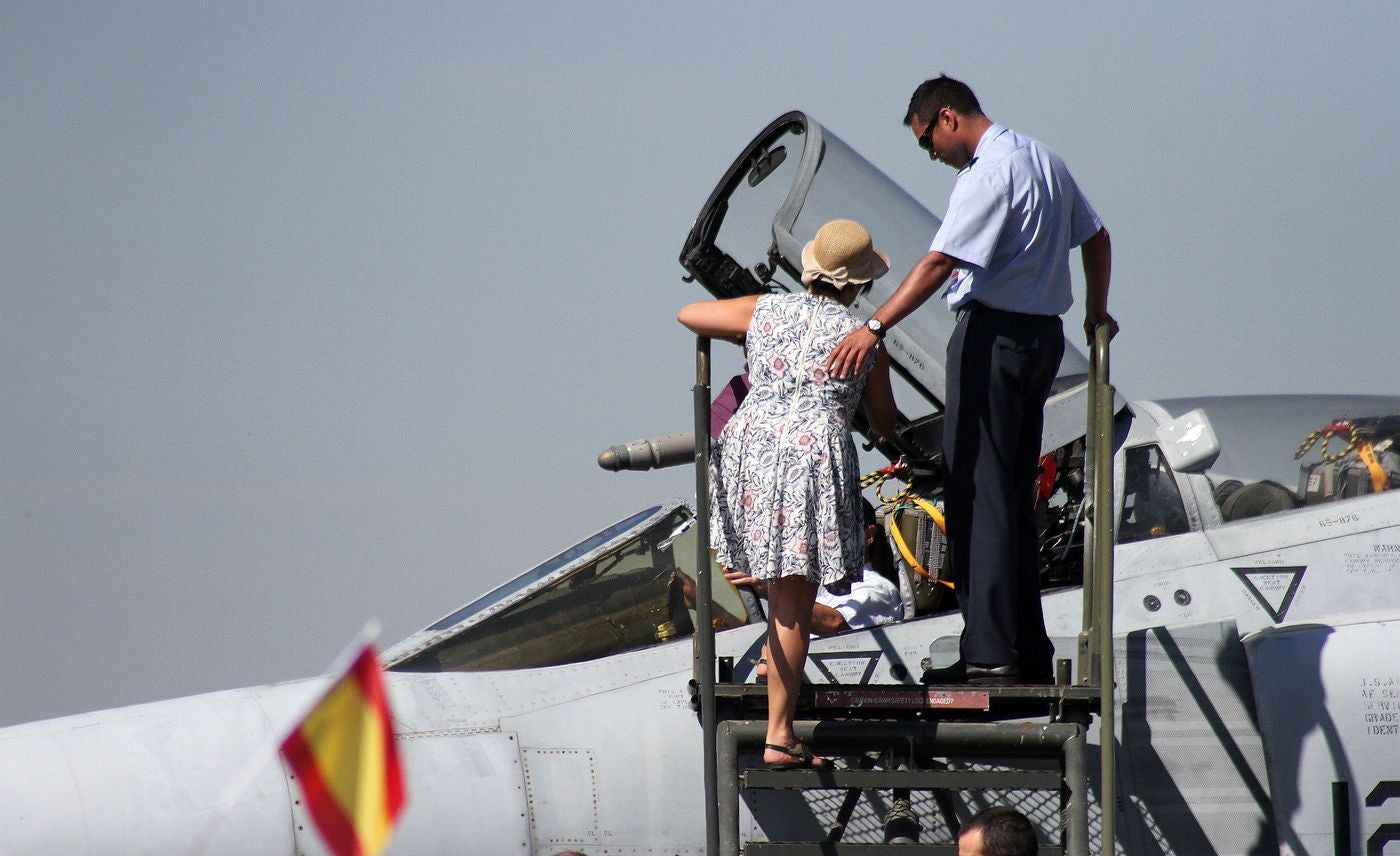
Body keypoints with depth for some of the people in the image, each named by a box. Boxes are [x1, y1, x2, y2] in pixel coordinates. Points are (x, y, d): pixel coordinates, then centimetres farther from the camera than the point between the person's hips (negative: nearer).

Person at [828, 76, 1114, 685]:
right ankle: (1030, 653, 13)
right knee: (1014, 497, 13)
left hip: (992, 333, -9)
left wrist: (874, 327, -29)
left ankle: (990, 652, -12)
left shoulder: (988, 173, -15)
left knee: (976, 493, -8)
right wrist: (1096, 312, 37)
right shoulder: (1044, 160, 14)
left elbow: (940, 262, -25)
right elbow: (1095, 236, 25)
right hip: (1044, 335, 9)